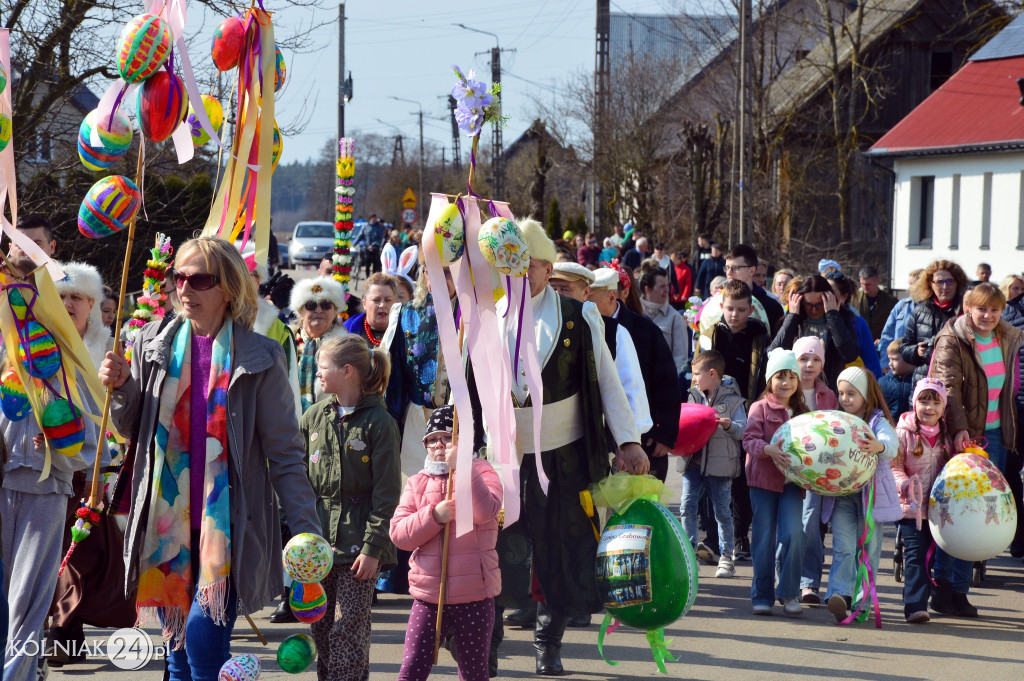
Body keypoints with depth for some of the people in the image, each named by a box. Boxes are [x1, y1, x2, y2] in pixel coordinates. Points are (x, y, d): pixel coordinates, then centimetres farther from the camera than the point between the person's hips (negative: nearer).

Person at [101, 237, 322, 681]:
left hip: (230, 524, -4)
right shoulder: (153, 344, 7)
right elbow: (131, 429, 15)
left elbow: (285, 453, -3)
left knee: (203, 639, -17)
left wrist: (306, 528, -10)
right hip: (167, 520, 4)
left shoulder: (259, 358, -4)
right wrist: (121, 388, -5)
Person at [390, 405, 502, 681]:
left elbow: (485, 511, -19)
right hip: (427, 596, 2)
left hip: (474, 596, -2)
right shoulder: (417, 483, 10)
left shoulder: (481, 472, 2)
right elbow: (398, 533, -1)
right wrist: (434, 515, -17)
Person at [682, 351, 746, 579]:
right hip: (693, 460, 4)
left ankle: (726, 556, 11)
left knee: (722, 511, 3)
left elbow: (743, 430, -7)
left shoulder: (732, 400, -3)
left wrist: (730, 425, -26)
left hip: (720, 464, -4)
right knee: (687, 507, -1)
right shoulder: (693, 396, 12)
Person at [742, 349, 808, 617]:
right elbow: (749, 439, -10)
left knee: (792, 534, -12)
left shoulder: (802, 411, 13)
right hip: (763, 479, -2)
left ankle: (789, 593, 1)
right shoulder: (760, 408, 1)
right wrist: (769, 449, -28)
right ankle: (762, 596, 11)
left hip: (792, 481, 2)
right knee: (764, 538, 2)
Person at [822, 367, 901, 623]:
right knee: (843, 547, -11)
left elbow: (891, 443, -21)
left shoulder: (877, 420, -2)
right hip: (840, 494, 2)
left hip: (871, 493, -2)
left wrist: (878, 446, -44)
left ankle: (861, 602, 12)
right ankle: (840, 594, -22)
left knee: (868, 549, 4)